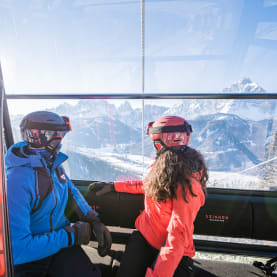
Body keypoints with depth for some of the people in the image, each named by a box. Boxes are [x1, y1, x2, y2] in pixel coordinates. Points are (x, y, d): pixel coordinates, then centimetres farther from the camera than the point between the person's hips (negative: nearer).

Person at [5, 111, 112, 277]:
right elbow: (17, 249, -27)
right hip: (29, 259, -4)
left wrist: (95, 221, 0)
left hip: (61, 243, 5)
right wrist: (71, 235, -21)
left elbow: (71, 193, 13)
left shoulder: (53, 163, 0)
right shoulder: (16, 182, -25)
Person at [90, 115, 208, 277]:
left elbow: (177, 237, -26)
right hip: (143, 237, 6)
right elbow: (147, 185, 17)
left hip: (174, 254, -5)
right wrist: (113, 186, 18)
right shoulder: (164, 169, -2)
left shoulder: (188, 187, -25)